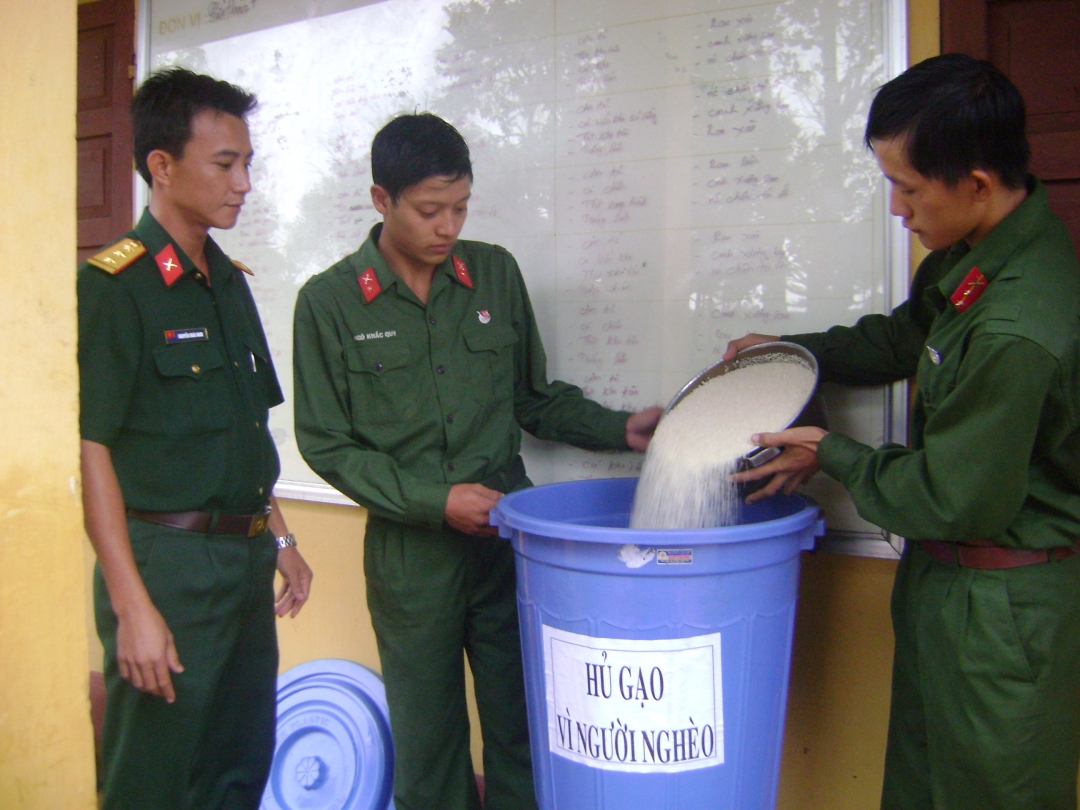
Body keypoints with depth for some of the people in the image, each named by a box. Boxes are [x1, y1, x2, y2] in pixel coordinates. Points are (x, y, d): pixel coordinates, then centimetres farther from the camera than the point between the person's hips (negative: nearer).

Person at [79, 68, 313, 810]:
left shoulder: (229, 281, 10)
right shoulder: (112, 285, -12)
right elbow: (90, 450, -15)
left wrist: (278, 538, 15)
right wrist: (132, 606, -17)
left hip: (245, 560, 7)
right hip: (166, 561, -7)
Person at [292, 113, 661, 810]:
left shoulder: (496, 273, 4)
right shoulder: (329, 303, -4)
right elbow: (326, 444, -3)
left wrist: (619, 430, -3)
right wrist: (434, 501, -11)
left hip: (508, 534, 2)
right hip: (410, 551, -2)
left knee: (524, 727, 9)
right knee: (427, 743, 12)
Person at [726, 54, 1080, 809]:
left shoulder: (1016, 333, -31)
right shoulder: (981, 252, -2)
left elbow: (953, 500, -23)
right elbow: (907, 336, 18)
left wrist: (832, 454, -10)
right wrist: (794, 350, 10)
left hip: (1000, 604, -9)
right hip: (949, 575, 9)